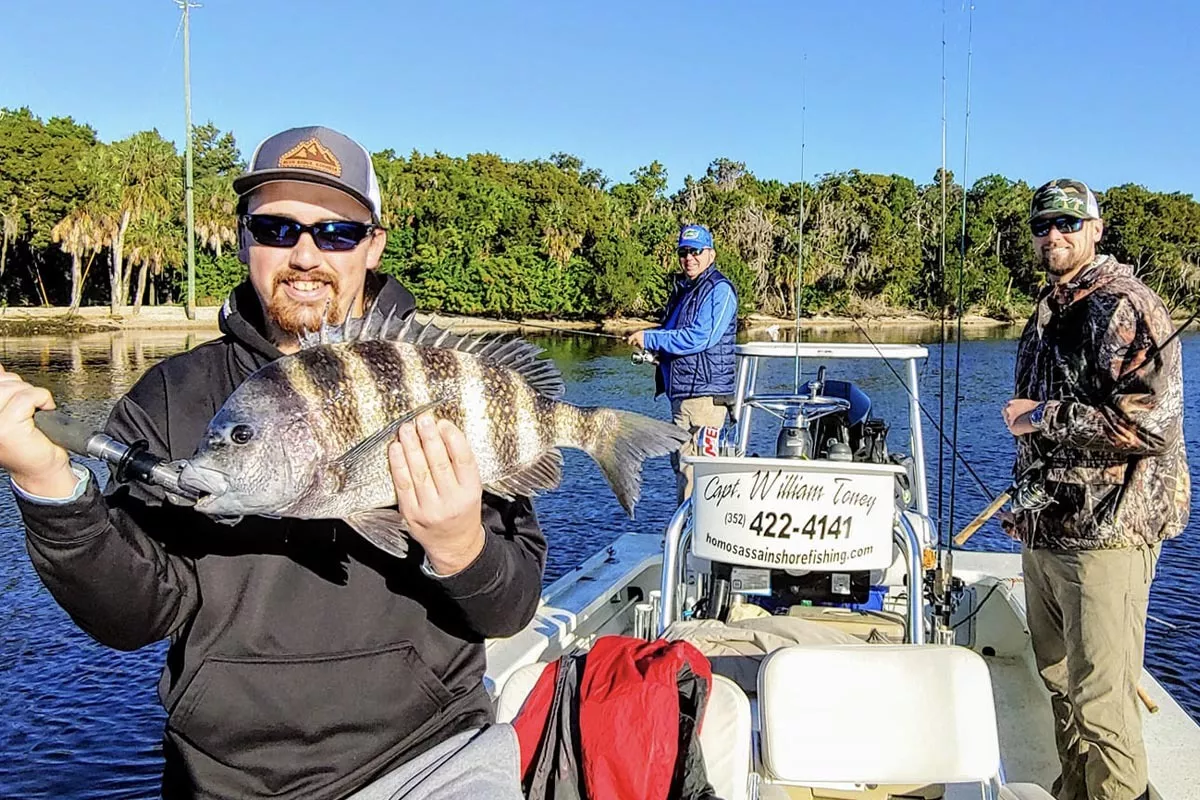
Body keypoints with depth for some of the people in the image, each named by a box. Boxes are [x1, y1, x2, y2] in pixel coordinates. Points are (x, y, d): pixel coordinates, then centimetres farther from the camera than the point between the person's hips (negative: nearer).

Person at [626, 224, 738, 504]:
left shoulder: (719, 289, -10)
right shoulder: (683, 289, 19)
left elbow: (700, 337, -21)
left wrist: (650, 339, -16)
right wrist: (654, 350, 9)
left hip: (704, 394, -10)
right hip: (681, 393, 10)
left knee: (692, 470, -10)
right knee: (680, 462, 15)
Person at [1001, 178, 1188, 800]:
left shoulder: (1125, 308, -12)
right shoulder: (1046, 311, 17)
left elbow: (1153, 421, -23)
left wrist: (1042, 417, -16)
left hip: (1105, 537, -9)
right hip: (1044, 533, 9)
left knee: (1101, 702, -6)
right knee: (1060, 682, 18)